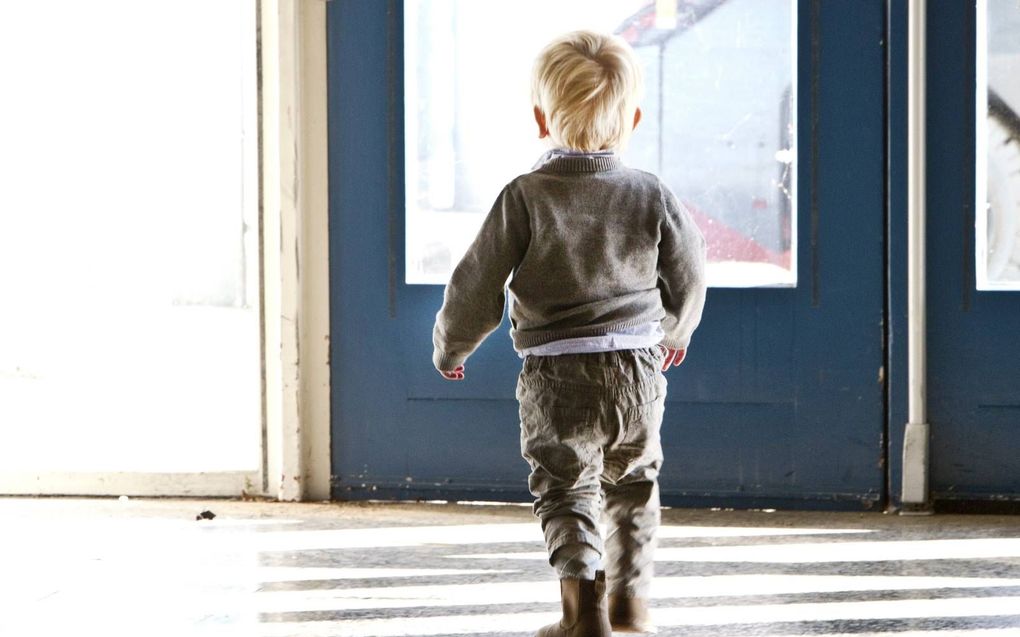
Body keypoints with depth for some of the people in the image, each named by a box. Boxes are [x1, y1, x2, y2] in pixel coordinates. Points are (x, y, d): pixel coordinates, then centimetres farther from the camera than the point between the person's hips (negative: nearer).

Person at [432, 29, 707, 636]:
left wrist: (451, 347, 12)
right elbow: (688, 277, 10)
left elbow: (479, 285, -6)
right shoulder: (652, 196, -1)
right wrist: (676, 331, 32)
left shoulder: (524, 197, -9)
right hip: (639, 370, 3)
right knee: (634, 482, 21)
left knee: (567, 486, 5)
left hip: (558, 374, -3)